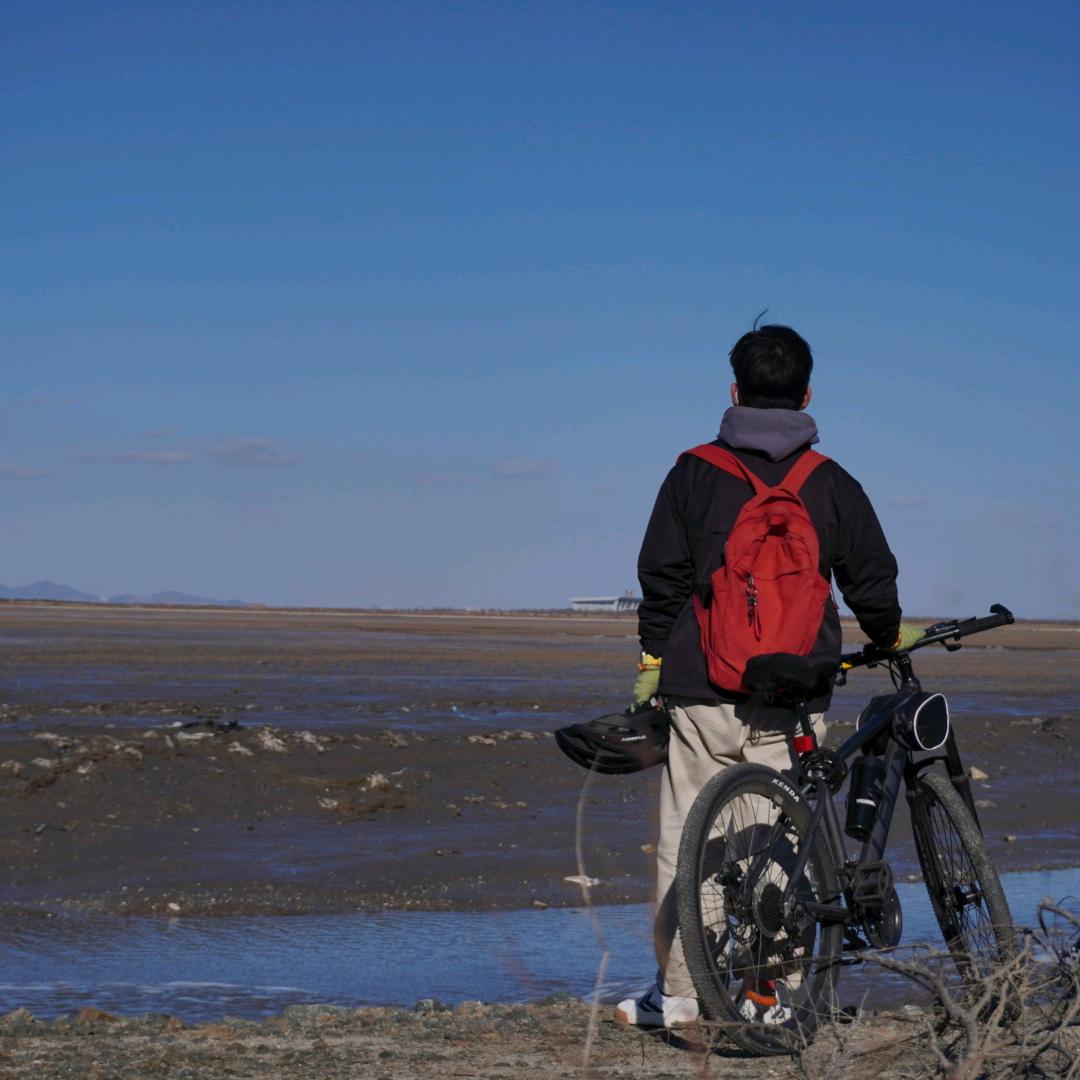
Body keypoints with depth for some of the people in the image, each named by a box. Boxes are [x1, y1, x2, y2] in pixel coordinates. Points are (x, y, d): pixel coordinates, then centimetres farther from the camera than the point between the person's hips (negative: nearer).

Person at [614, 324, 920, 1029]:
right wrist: (890, 635, 27)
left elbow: (661, 575, 0)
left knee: (687, 837, 4)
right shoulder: (832, 484, 3)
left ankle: (678, 993, 6)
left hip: (702, 689, -1)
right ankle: (765, 992, 7)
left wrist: (652, 660, 9)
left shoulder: (695, 474, 0)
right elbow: (871, 577, 8)